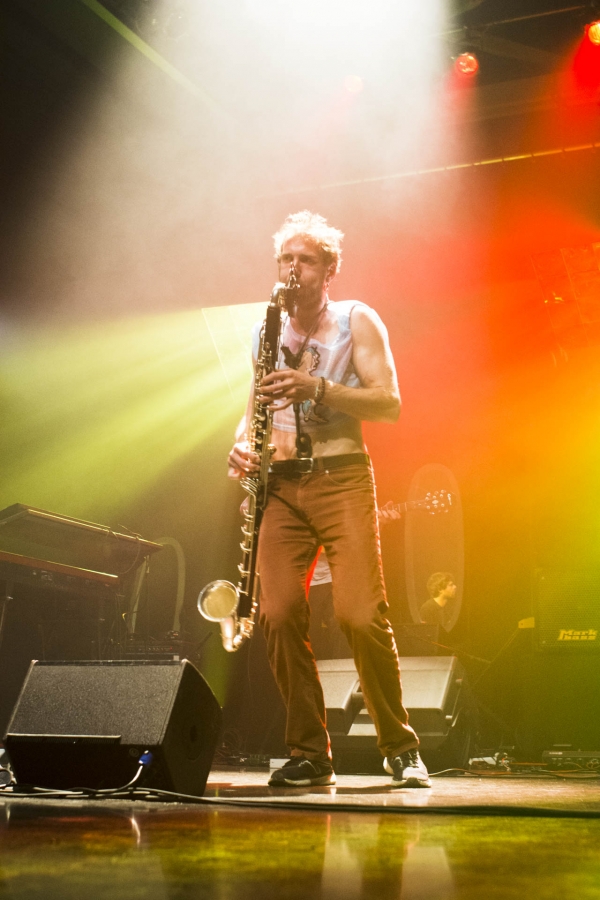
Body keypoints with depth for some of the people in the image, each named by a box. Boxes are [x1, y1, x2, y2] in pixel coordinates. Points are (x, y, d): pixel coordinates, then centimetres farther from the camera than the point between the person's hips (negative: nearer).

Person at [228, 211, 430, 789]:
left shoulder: (357, 321, 5)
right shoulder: (267, 331, 18)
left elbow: (389, 404, -6)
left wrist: (317, 387, -19)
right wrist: (243, 447, 0)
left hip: (342, 479, -4)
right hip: (281, 484, 4)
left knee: (361, 616, -15)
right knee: (279, 616, -9)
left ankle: (401, 748, 3)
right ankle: (309, 754, 4)